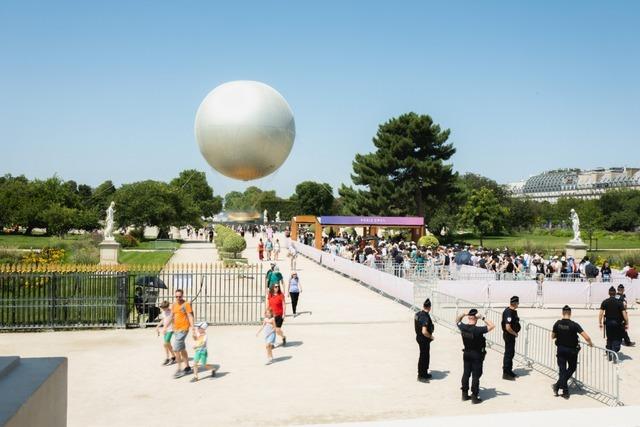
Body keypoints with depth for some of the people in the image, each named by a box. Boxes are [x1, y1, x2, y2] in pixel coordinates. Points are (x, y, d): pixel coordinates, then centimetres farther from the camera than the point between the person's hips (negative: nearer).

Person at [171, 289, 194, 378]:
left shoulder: (186, 304, -10)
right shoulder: (174, 305, 12)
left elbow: (190, 316, -15)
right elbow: (171, 316, 15)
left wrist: (192, 327, -23)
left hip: (183, 329, -8)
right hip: (176, 329, 8)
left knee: (176, 349, -12)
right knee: (182, 349, 15)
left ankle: (179, 370, -4)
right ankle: (187, 368, 26)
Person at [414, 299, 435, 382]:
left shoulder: (417, 314, 1)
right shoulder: (425, 317, -27)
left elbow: (415, 326, 14)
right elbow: (424, 331, -31)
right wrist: (431, 336, -15)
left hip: (419, 337, 9)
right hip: (424, 339, -9)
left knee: (424, 356, 21)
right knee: (424, 357, 3)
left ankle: (424, 373, 33)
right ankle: (421, 376, 14)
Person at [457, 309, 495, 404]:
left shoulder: (463, 327, -10)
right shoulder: (478, 330, -25)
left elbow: (458, 320, 12)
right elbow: (492, 326, -23)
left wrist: (463, 314, 0)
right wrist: (482, 317, -22)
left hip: (466, 353, 6)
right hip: (477, 355, -6)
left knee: (466, 373, 15)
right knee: (476, 376, 2)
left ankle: (465, 394, 25)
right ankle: (474, 397, 7)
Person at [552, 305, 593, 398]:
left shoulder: (557, 324, -10)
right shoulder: (574, 325, -19)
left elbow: (552, 337, 3)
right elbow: (586, 337, -22)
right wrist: (590, 343, -3)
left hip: (561, 349, 2)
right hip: (572, 350, -2)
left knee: (562, 370, 10)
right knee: (572, 368, 18)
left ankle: (565, 391, 8)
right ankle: (559, 385, 8)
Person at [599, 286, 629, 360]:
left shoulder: (605, 302, -2)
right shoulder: (619, 302, -7)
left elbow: (601, 313, -4)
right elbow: (624, 313, -10)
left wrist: (600, 323, 4)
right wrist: (627, 324, -2)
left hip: (608, 323, 2)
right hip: (617, 323, -2)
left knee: (609, 339, 15)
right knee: (617, 339, 6)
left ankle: (610, 356, 20)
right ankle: (614, 353, -12)